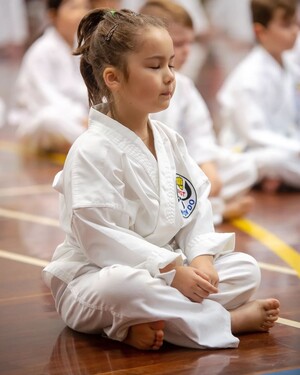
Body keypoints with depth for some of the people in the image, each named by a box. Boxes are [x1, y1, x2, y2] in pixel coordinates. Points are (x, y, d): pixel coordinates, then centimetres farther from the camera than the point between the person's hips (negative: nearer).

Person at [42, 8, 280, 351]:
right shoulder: (92, 151, -18)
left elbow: (197, 206, 8)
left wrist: (201, 257, -12)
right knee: (123, 288, -41)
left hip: (166, 269, 8)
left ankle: (148, 325, -21)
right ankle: (227, 320, -23)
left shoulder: (170, 140, 7)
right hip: (94, 279, -8)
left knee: (245, 268, -3)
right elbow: (101, 237, -24)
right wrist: (173, 271, -25)